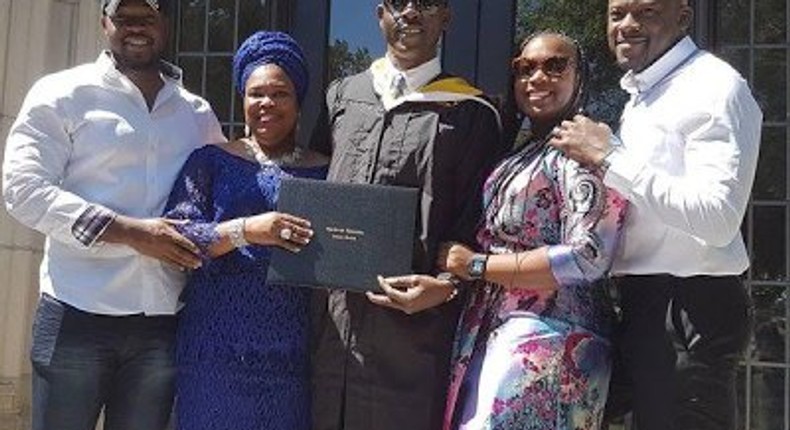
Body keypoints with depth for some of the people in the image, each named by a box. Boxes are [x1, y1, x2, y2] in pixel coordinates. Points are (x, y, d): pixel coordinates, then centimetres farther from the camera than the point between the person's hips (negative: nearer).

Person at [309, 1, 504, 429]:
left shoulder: (470, 114, 2)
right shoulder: (342, 95, 13)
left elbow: (476, 229, 0)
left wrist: (445, 286, -16)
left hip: (411, 327, -3)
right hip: (331, 323, 4)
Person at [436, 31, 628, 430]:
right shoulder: (520, 151, 16)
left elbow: (588, 258, -19)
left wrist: (477, 264, -12)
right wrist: (448, 279, 2)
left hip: (548, 338, -7)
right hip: (490, 333, 7)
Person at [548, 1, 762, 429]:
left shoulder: (715, 86, -13)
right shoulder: (639, 95, 15)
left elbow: (717, 220, -26)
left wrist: (610, 157, -23)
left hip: (690, 308, -9)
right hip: (642, 299, 9)